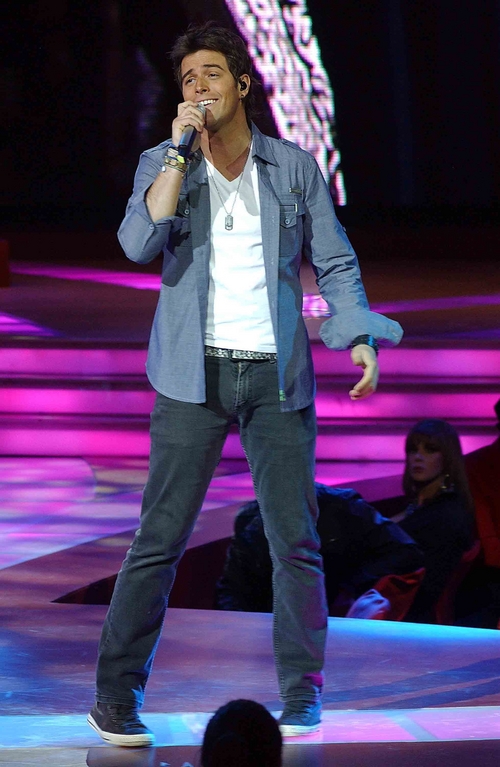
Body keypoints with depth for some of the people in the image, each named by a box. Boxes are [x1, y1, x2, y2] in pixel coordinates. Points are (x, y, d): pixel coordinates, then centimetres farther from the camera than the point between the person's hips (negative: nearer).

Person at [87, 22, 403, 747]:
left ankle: (302, 693, 14)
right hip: (195, 375, -1)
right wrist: (182, 149, -15)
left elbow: (335, 264, 10)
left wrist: (361, 339, -4)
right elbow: (140, 242, -14)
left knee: (296, 537, 2)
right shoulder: (163, 164, 4)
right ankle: (117, 697, 1)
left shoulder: (295, 169, 7)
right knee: (160, 537, -4)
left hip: (276, 376, 1)